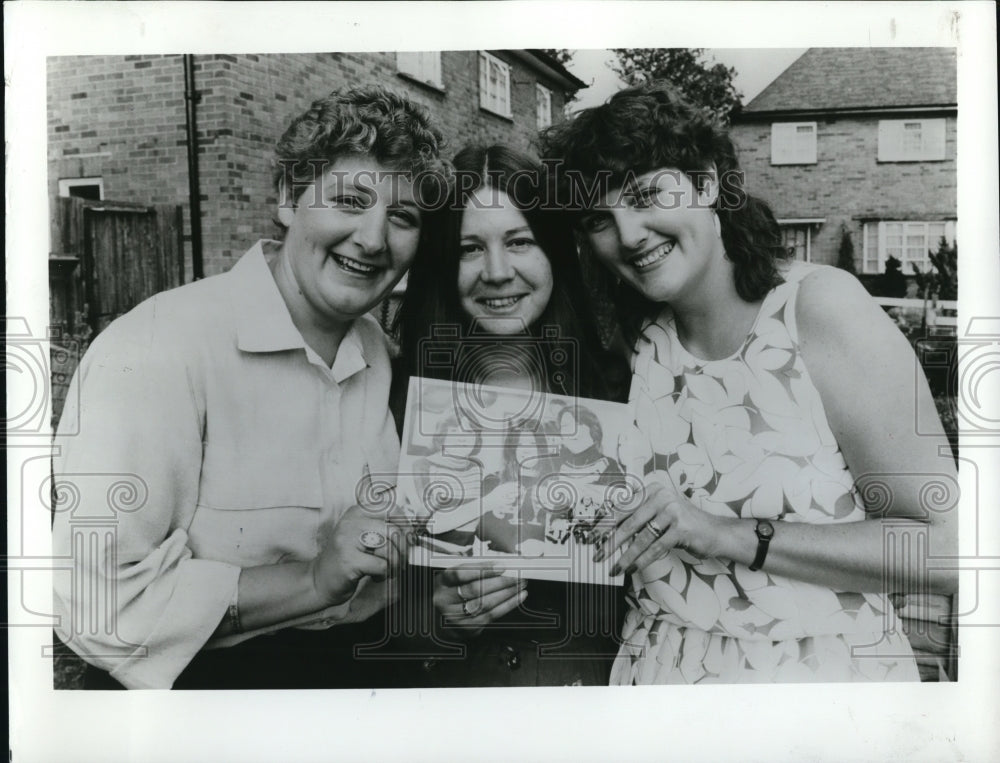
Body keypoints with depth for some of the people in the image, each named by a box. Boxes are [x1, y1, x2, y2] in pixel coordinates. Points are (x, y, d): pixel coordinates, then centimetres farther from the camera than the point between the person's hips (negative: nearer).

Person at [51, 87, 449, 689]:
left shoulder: (380, 353, 5)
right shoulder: (155, 349, -20)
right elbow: (100, 603, -22)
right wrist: (314, 580, -25)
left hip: (364, 657, 6)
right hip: (205, 676, -6)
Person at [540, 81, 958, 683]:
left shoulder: (820, 308, -17)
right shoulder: (634, 339, -5)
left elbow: (944, 550, -20)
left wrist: (732, 535, -25)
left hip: (822, 667, -4)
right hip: (652, 665, 4)